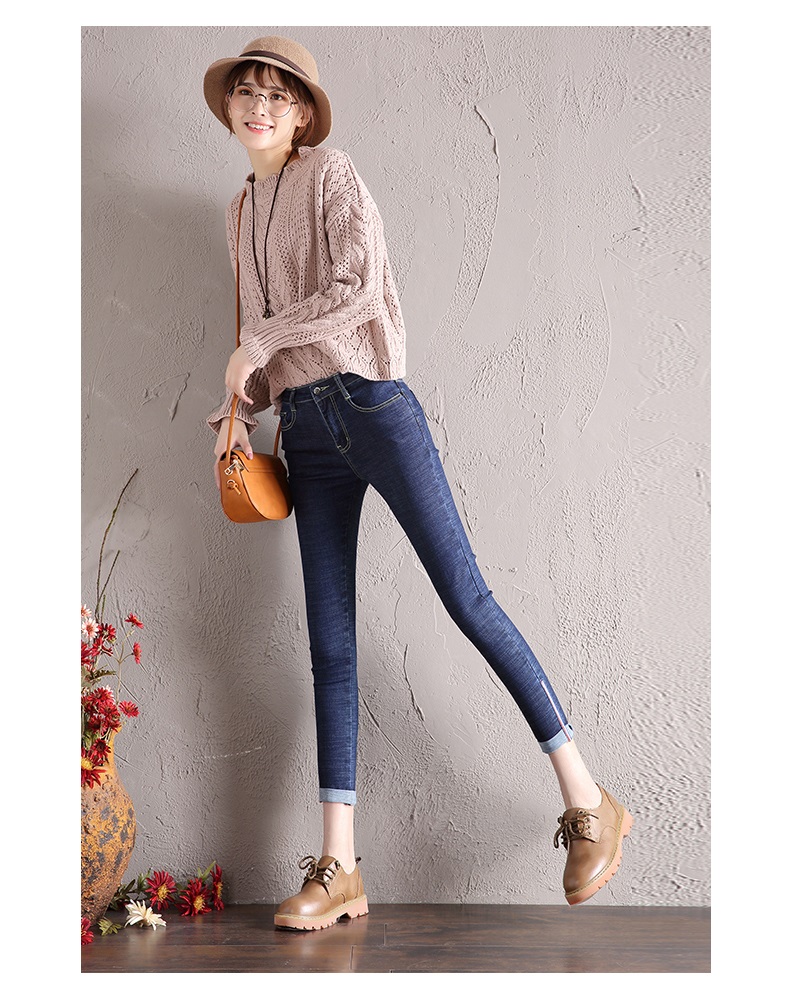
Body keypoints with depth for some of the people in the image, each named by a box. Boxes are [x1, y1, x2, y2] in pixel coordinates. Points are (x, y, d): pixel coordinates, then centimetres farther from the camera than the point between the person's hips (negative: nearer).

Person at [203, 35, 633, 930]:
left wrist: (255, 343, -7)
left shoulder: (329, 174, 1)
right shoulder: (241, 213, 22)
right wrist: (240, 408, 13)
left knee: (466, 597, -11)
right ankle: (338, 866, 3)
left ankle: (588, 801, 0)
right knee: (329, 641, 1)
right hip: (303, 429, 6)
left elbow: (356, 285, -14)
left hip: (370, 403, -6)